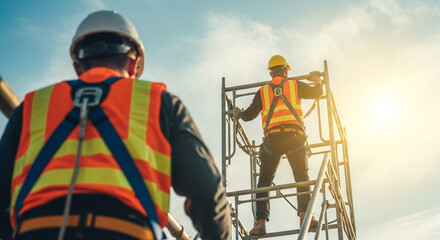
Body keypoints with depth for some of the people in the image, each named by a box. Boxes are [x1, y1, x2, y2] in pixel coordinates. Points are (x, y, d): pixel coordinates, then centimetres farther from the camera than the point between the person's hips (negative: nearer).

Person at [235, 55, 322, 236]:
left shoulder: (263, 91, 18)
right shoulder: (295, 85, 15)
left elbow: (249, 115, 18)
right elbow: (317, 93, 20)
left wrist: (239, 114, 41)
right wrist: (317, 81, 41)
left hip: (272, 138, 1)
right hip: (295, 135, 0)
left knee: (264, 182, 4)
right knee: (302, 178, 6)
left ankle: (261, 221, -8)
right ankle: (304, 214, -11)